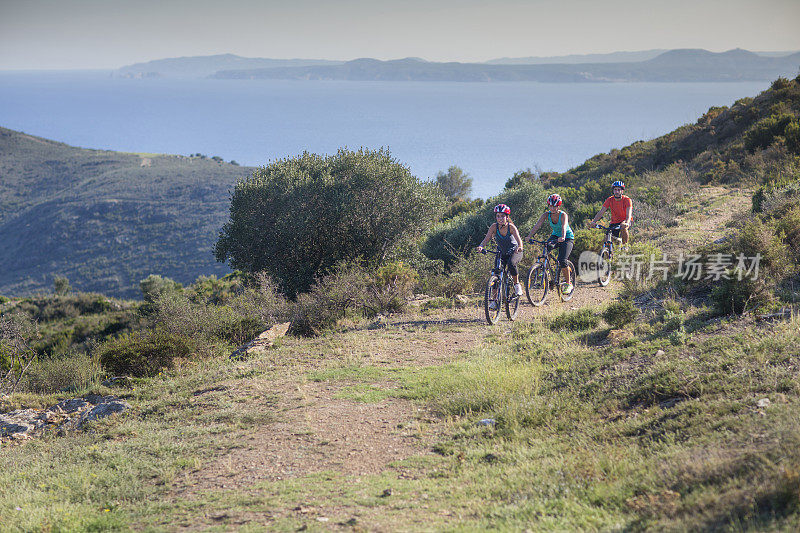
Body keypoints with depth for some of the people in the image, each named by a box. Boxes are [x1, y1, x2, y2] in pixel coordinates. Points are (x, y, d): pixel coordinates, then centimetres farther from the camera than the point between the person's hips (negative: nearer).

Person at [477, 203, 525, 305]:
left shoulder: (511, 227, -23)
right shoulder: (494, 227, -15)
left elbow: (518, 239, -36)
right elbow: (487, 238, -26)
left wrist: (519, 247, -58)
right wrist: (481, 246, -48)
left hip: (514, 252, -3)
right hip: (501, 253, 3)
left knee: (511, 263, -34)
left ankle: (517, 284, -13)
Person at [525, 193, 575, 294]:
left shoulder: (563, 215, -24)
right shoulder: (547, 214, -13)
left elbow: (564, 226, -43)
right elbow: (537, 225, -24)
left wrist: (562, 237, -63)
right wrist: (529, 236, -40)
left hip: (567, 237, -4)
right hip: (555, 235, 4)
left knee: (562, 261, -20)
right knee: (547, 247, -32)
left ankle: (568, 284, -2)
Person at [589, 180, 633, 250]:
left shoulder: (627, 200, -19)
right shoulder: (609, 200, -11)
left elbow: (628, 214, -32)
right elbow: (601, 212, -17)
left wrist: (626, 223, -54)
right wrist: (593, 222, -34)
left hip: (624, 221, -3)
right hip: (614, 222, 3)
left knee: (623, 228, -36)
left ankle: (625, 245, -12)